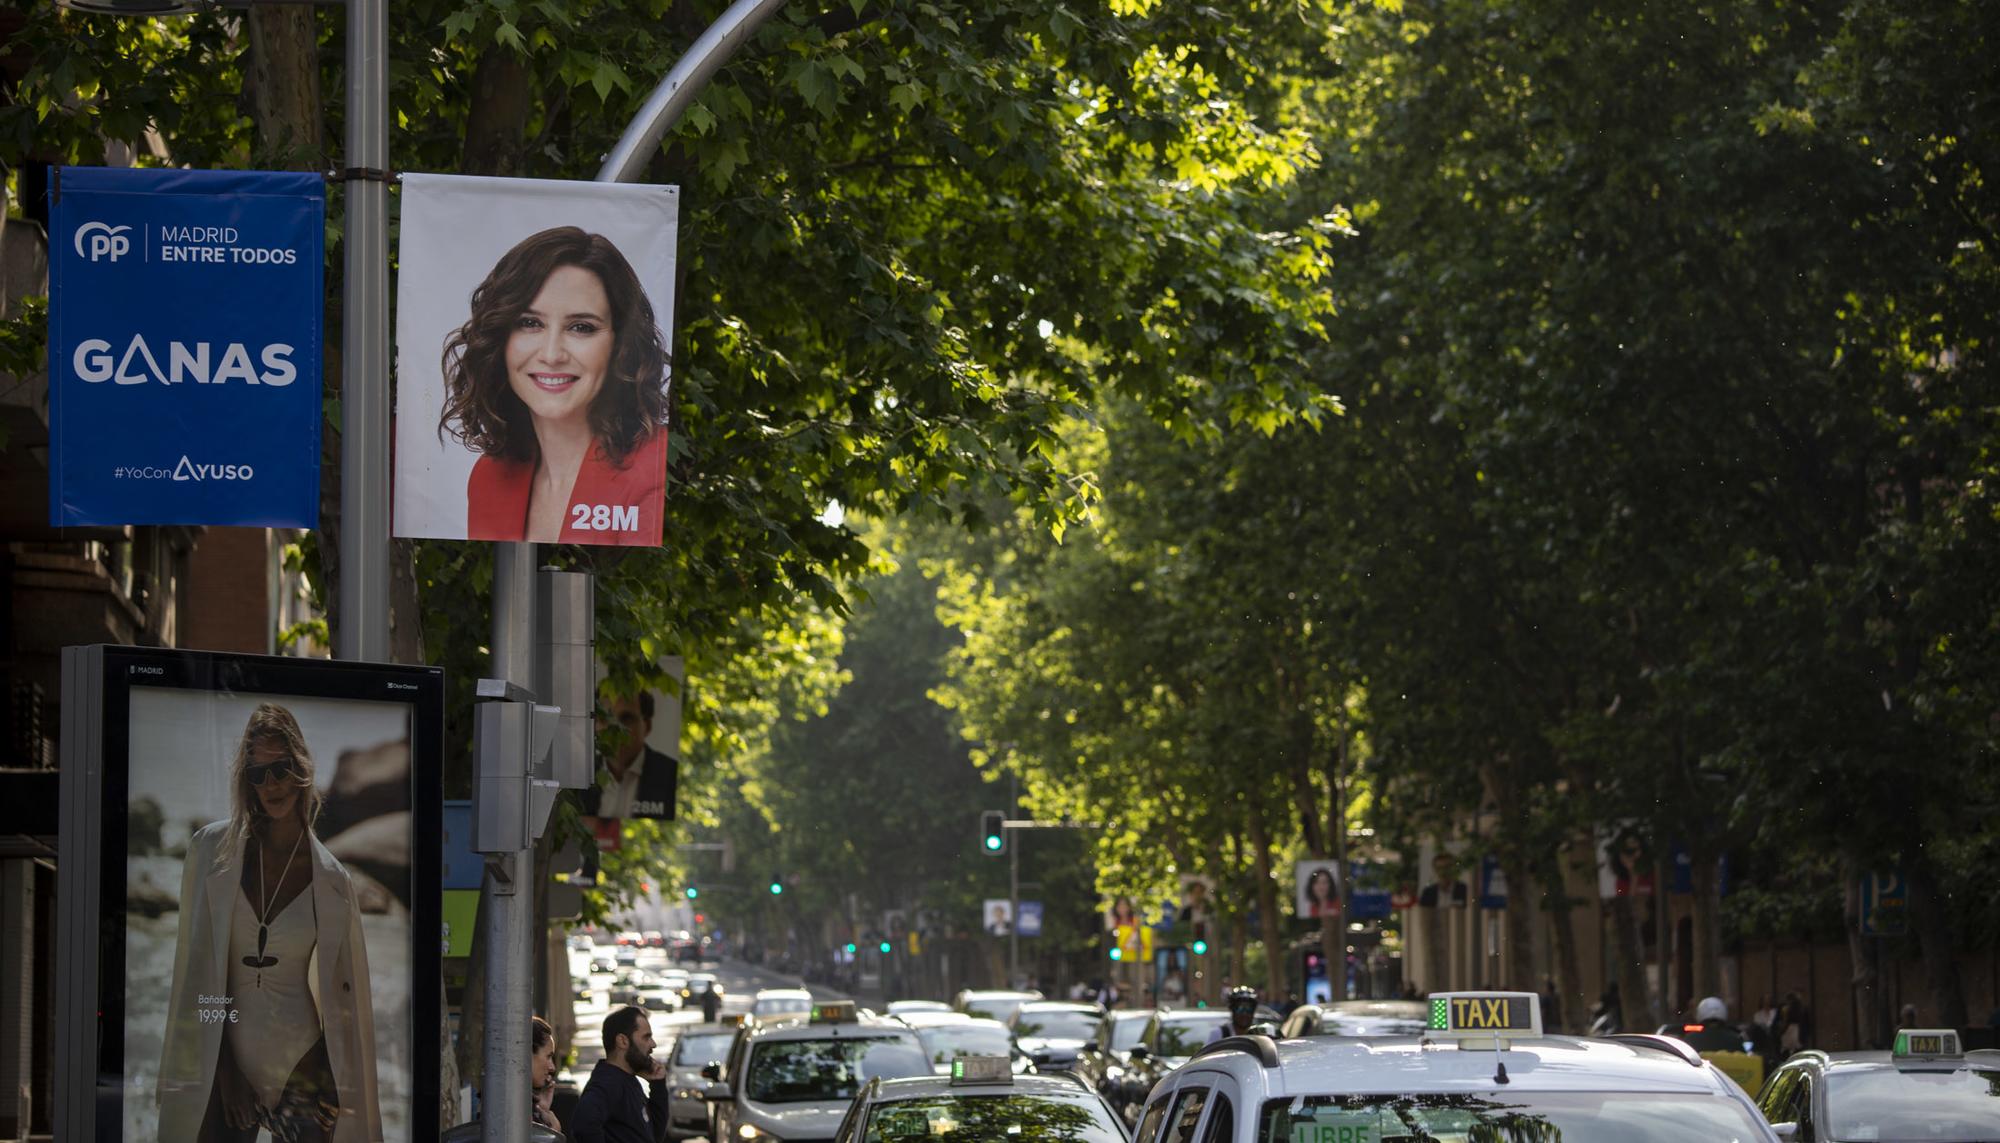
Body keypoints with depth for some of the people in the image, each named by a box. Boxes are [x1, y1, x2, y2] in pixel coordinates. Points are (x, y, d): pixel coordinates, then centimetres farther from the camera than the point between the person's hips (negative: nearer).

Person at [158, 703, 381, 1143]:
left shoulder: (331, 880, -1)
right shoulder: (212, 849, -1)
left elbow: (343, 995, 4)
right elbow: (197, 970, 0)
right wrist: (221, 1070, -5)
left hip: (302, 1070, 0)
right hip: (225, 1066, 0)